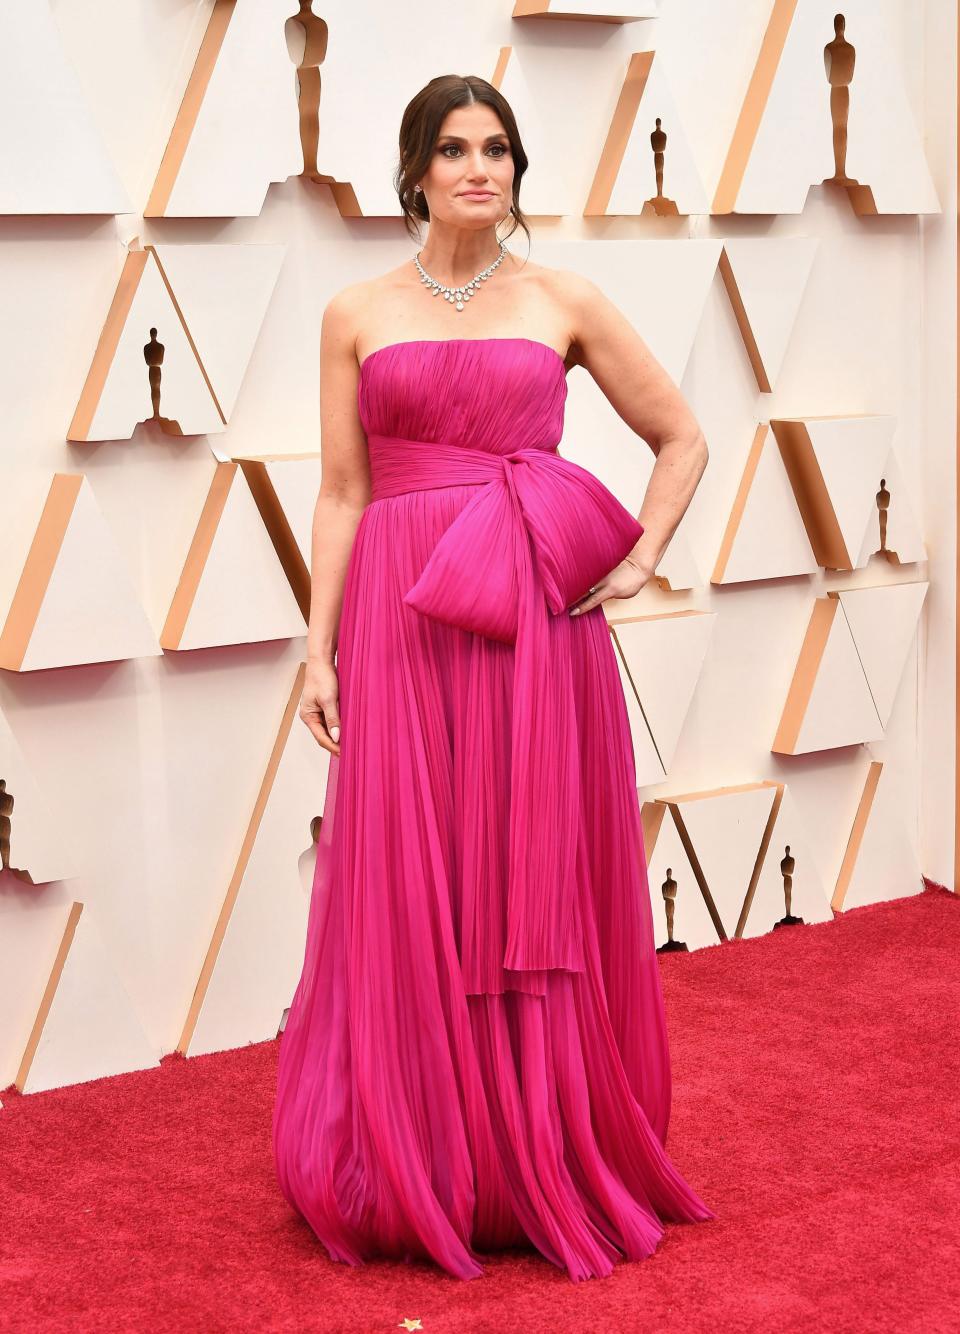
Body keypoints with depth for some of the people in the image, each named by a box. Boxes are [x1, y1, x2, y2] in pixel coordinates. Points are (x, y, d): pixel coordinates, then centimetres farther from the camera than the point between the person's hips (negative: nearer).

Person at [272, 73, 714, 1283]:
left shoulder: (565, 304, 7)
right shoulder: (357, 315, 8)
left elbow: (683, 438, 13)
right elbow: (342, 494, 5)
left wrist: (641, 560, 1)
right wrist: (319, 649, -1)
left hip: (539, 625, 0)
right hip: (403, 625, 0)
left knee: (540, 889, 4)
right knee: (412, 897, 2)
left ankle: (549, 1163, 18)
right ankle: (421, 1174, 16)